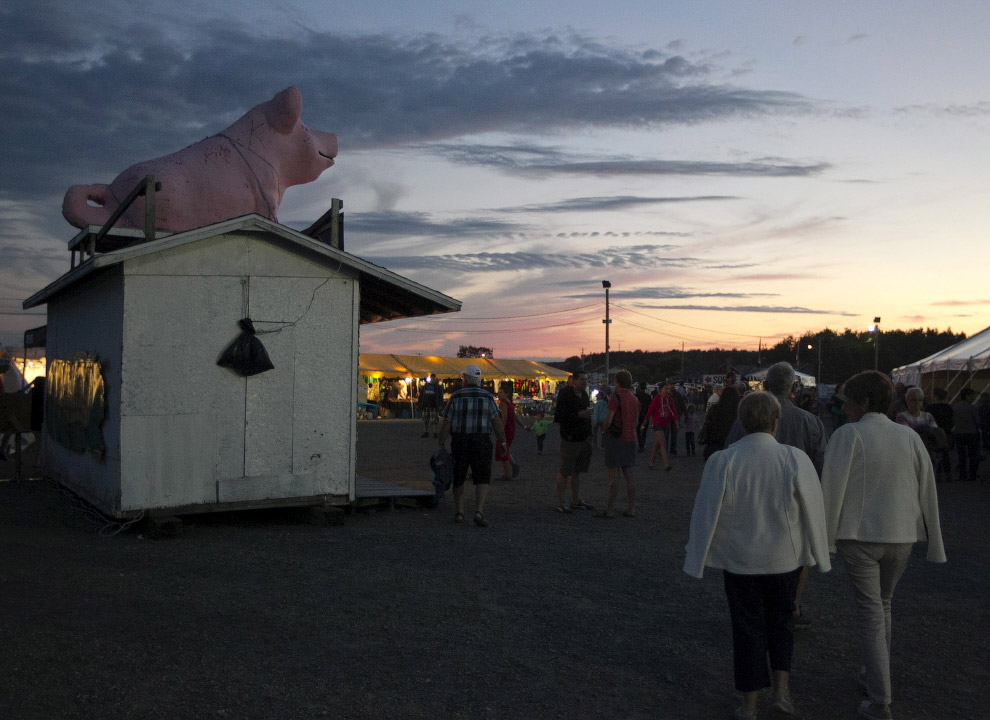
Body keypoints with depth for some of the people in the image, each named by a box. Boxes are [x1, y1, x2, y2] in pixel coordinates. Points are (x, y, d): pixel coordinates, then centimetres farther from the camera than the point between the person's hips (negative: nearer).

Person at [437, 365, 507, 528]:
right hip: (481, 442, 0)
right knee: (482, 479, 1)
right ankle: (479, 512, -16)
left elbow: (446, 422, -4)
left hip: (459, 442, 0)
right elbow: (497, 422, -4)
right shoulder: (487, 397, -2)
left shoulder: (455, 397, -3)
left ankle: (460, 512, 17)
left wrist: (441, 442, 6)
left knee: (458, 478, 16)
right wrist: (502, 442, 5)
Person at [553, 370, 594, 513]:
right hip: (570, 440, -7)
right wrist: (578, 414, -25)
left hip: (584, 438, 7)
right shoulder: (565, 395, -12)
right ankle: (561, 502, 4)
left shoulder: (584, 395, 12)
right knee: (565, 472, -2)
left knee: (577, 472, 14)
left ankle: (576, 501, 21)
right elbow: (558, 417, -19)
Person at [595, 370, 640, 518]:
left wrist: (603, 431, 2)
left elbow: (608, 420, -18)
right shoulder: (635, 400, 11)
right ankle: (631, 508, 9)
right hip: (630, 440, 7)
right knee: (628, 475, 9)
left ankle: (610, 509, -3)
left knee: (613, 475, -5)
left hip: (616, 439, -7)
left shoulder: (616, 397, -12)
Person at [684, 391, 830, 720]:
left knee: (747, 628, 13)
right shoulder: (795, 460, -15)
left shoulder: (721, 462, -15)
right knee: (780, 621, 23)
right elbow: (813, 511, -6)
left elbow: (706, 514, -9)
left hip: (739, 560, 0)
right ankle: (781, 688, 15)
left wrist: (698, 558, 4)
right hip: (784, 558, 0)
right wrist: (819, 554, 9)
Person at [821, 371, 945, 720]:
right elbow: (927, 491, 2)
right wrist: (935, 543, 9)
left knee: (870, 615, 2)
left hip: (858, 536, -4)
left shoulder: (847, 435, -12)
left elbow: (832, 490, -14)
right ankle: (874, 675, 35)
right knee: (882, 605, 24)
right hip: (900, 536, 4)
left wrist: (824, 538, -5)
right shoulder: (909, 436, 0)